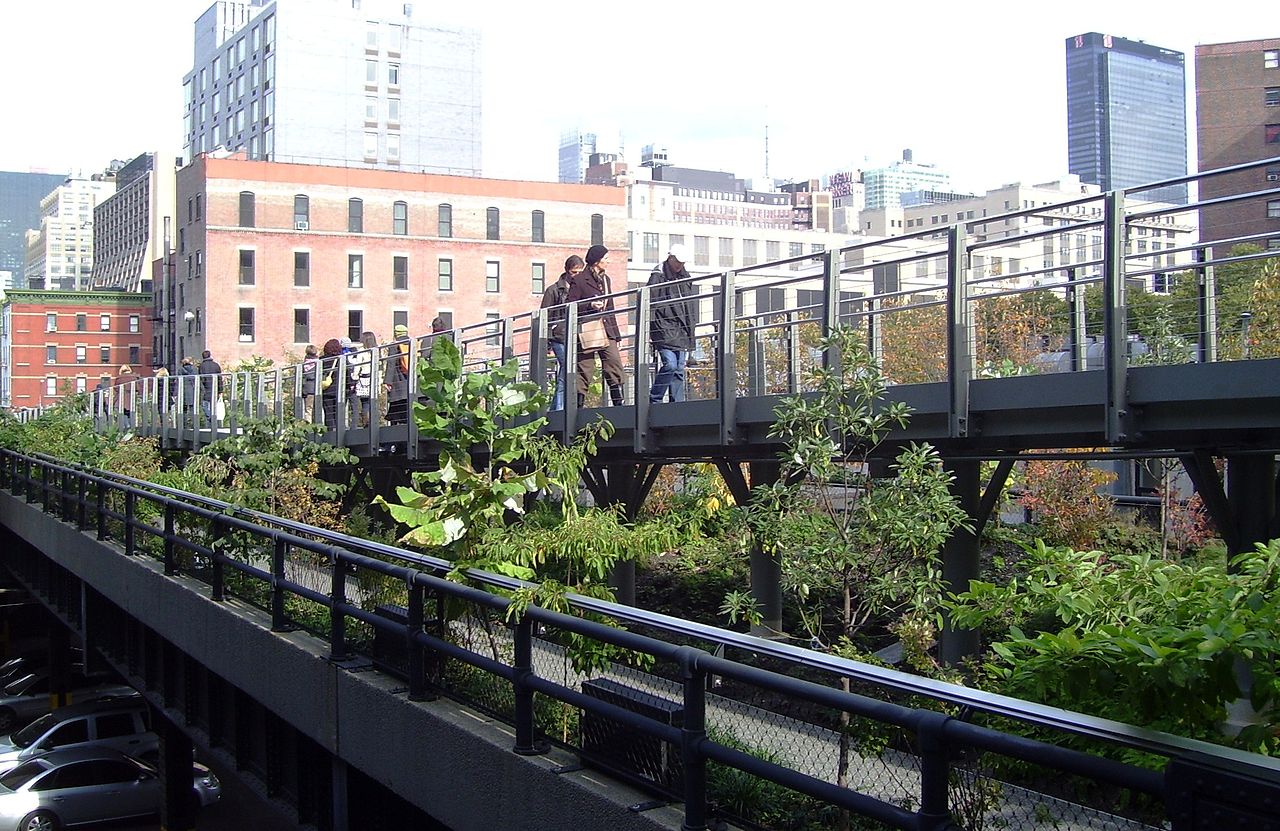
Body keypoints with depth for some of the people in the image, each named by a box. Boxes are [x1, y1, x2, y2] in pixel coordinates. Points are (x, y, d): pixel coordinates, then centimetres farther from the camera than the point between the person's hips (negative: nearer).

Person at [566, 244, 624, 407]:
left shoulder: (606, 279, 19)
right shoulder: (580, 281, -3)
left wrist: (616, 332, 18)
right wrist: (590, 305, -18)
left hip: (606, 330, 6)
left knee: (615, 366, -5)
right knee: (585, 369, -4)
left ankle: (618, 403, -2)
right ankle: (578, 404, 2)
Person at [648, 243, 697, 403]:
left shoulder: (685, 277, 18)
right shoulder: (658, 276, -4)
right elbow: (649, 305, -7)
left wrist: (691, 328, 21)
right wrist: (647, 331, -11)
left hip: (682, 333, 7)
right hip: (665, 330, -7)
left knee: (679, 369, 5)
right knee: (670, 365, -17)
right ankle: (654, 400, -7)